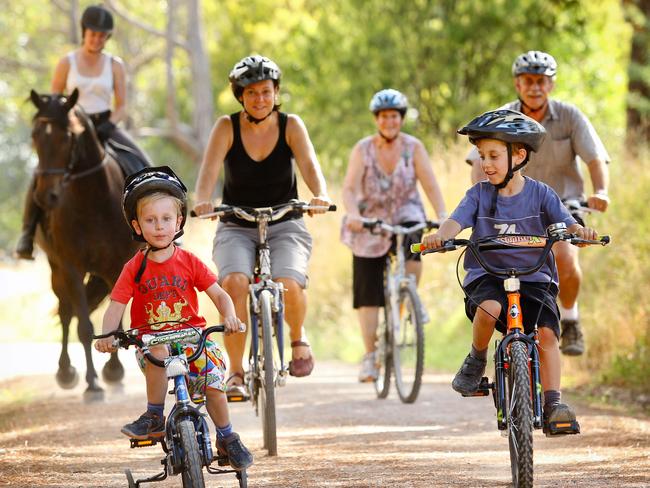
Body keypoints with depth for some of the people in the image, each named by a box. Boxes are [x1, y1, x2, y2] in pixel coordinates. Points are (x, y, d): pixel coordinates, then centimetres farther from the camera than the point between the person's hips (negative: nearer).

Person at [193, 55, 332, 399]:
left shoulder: (291, 126, -3)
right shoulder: (227, 128, -5)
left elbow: (309, 164, -19)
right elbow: (210, 168, -19)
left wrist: (320, 194, -41)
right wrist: (203, 200, -41)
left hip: (285, 227, 0)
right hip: (236, 228, 0)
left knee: (289, 284, -29)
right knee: (234, 282, -30)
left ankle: (297, 336, 6)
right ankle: (235, 372, -18)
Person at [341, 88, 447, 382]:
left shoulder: (414, 148, -5)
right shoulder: (363, 150, -7)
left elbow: (430, 185, -12)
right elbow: (349, 188, -14)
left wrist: (442, 215, -27)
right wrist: (352, 214, -33)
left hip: (406, 215, 0)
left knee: (413, 248, -35)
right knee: (368, 292, -4)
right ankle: (370, 356, 4)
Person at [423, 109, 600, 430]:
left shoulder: (540, 194, 1)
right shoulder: (479, 194, 2)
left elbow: (564, 221, -10)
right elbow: (456, 221, -12)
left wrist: (580, 231, -34)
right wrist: (441, 235, -35)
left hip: (533, 277, 0)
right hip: (487, 275, 0)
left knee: (547, 331, -22)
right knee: (489, 308, -34)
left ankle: (553, 404, -15)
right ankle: (476, 360, -5)